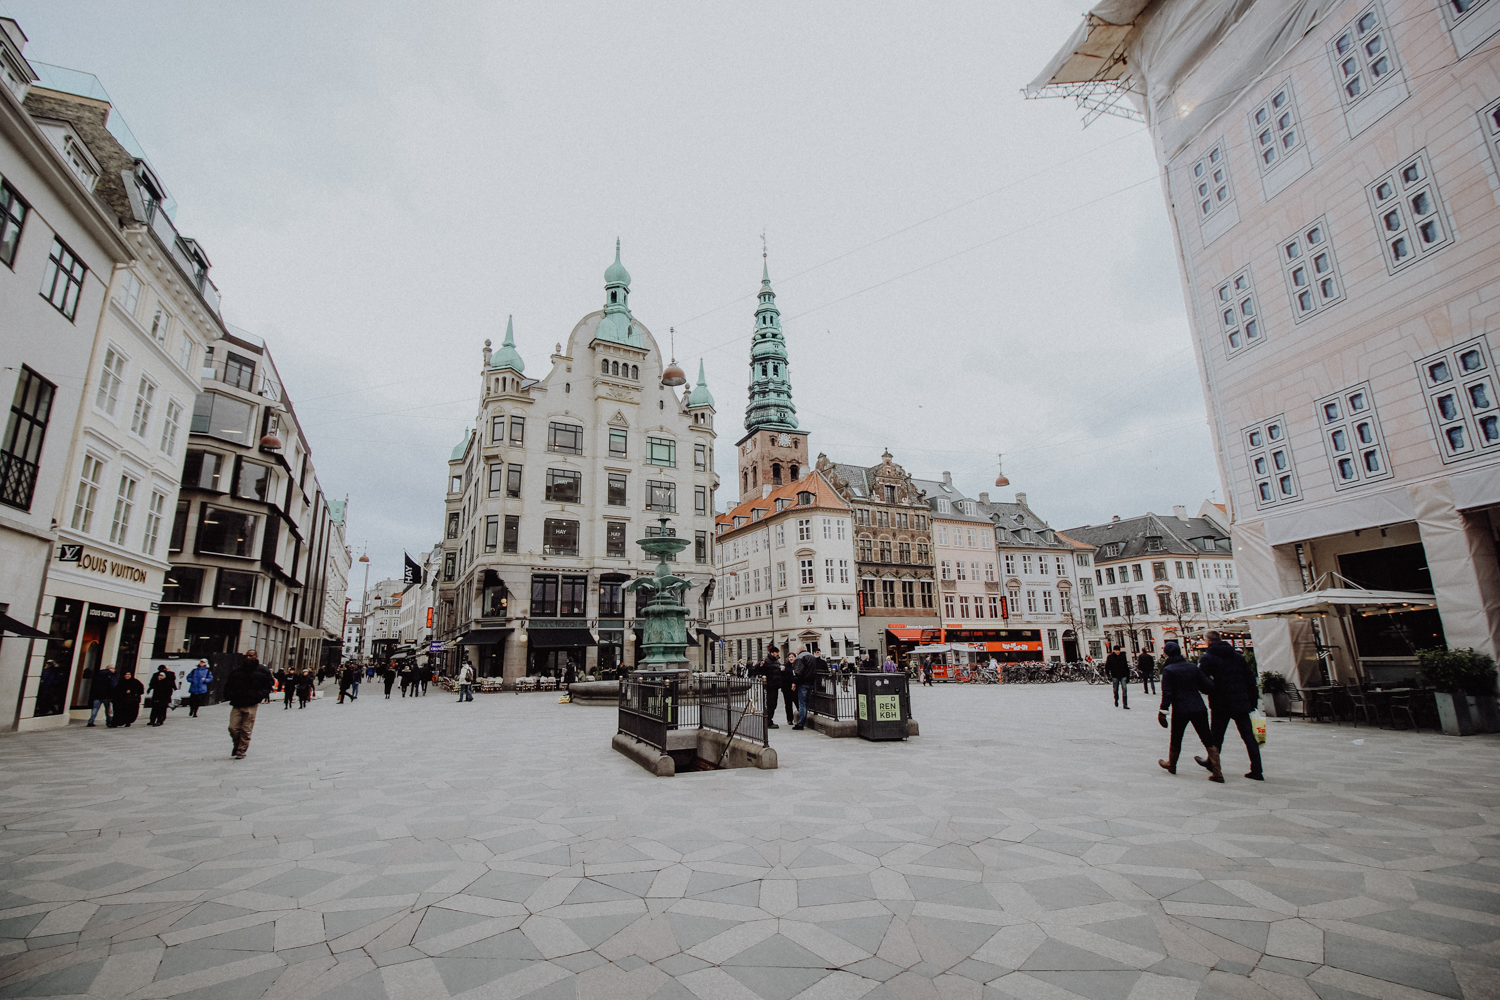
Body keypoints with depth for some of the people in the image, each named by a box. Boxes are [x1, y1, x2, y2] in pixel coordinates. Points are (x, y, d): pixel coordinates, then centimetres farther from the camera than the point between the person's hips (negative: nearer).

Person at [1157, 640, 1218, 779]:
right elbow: (1208, 686, 1)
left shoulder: (1168, 670, -6)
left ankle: (1171, 765, 32)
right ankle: (1217, 772, -2)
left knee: (1176, 739, 14)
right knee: (1208, 740, 6)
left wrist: (1163, 711, -9)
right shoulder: (1193, 667, 5)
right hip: (1199, 708, 3)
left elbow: (1167, 693, -11)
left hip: (1180, 710, -3)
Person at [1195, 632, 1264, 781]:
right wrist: (1252, 700, 13)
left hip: (1221, 704, -4)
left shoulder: (1208, 658, -8)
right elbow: (1250, 679, 9)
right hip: (1241, 703, 4)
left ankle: (1213, 763, 26)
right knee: (1248, 735, 6)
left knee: (1217, 735, 11)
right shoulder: (1238, 656, 7)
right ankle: (1257, 771, 4)